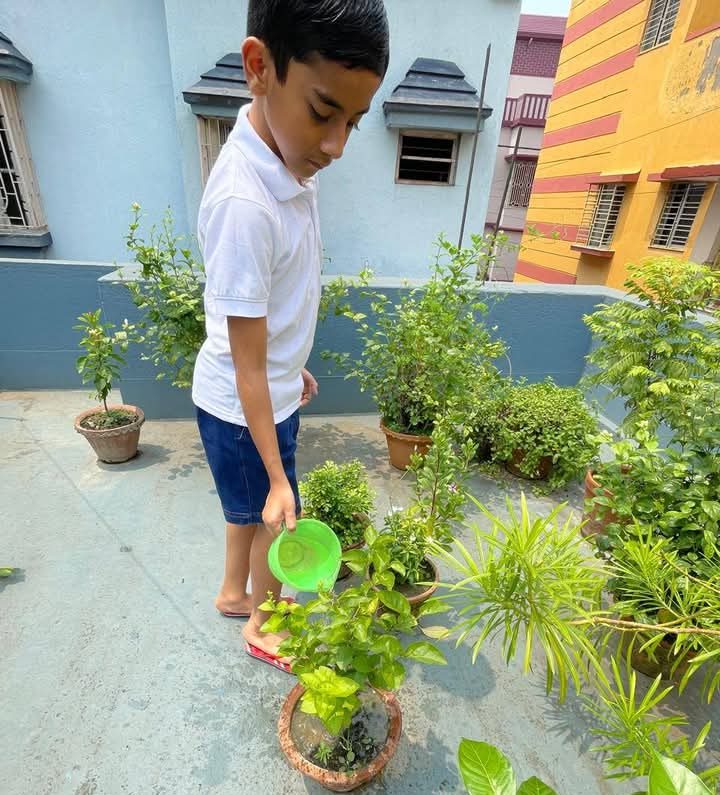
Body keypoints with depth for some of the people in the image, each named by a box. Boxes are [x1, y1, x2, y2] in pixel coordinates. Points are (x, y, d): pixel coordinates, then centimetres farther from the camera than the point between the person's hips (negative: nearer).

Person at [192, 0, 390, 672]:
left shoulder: (291, 165, -2)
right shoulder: (244, 202, -29)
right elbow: (246, 367, -25)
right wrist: (278, 480, -20)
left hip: (271, 391, 8)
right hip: (242, 407, -8)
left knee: (247, 508, 26)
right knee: (274, 520, 15)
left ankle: (233, 593, 53)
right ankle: (263, 628, 45)